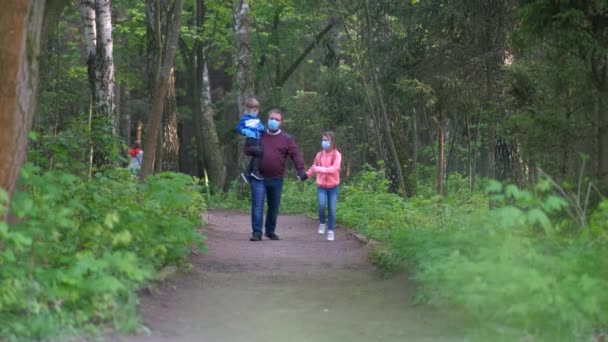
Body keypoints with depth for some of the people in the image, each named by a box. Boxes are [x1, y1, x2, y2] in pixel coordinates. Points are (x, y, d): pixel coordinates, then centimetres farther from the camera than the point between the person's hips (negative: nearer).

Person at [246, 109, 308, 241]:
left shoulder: (286, 139, 4)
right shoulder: (260, 136, 10)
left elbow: (295, 154, -5)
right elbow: (247, 149, 14)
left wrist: (301, 170, -20)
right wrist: (252, 150, -12)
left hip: (276, 180, 0)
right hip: (259, 178, 0)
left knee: (274, 207, 11)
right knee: (257, 205, -10)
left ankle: (270, 231, 25)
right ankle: (257, 232, -10)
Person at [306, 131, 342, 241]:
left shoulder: (337, 155, -10)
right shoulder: (319, 155, 2)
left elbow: (334, 169, -22)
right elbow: (314, 168, 16)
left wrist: (319, 169, -27)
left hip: (333, 186, -2)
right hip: (321, 186, 2)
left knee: (332, 209, 0)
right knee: (321, 205, -19)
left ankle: (331, 232, 12)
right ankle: (322, 223, 8)